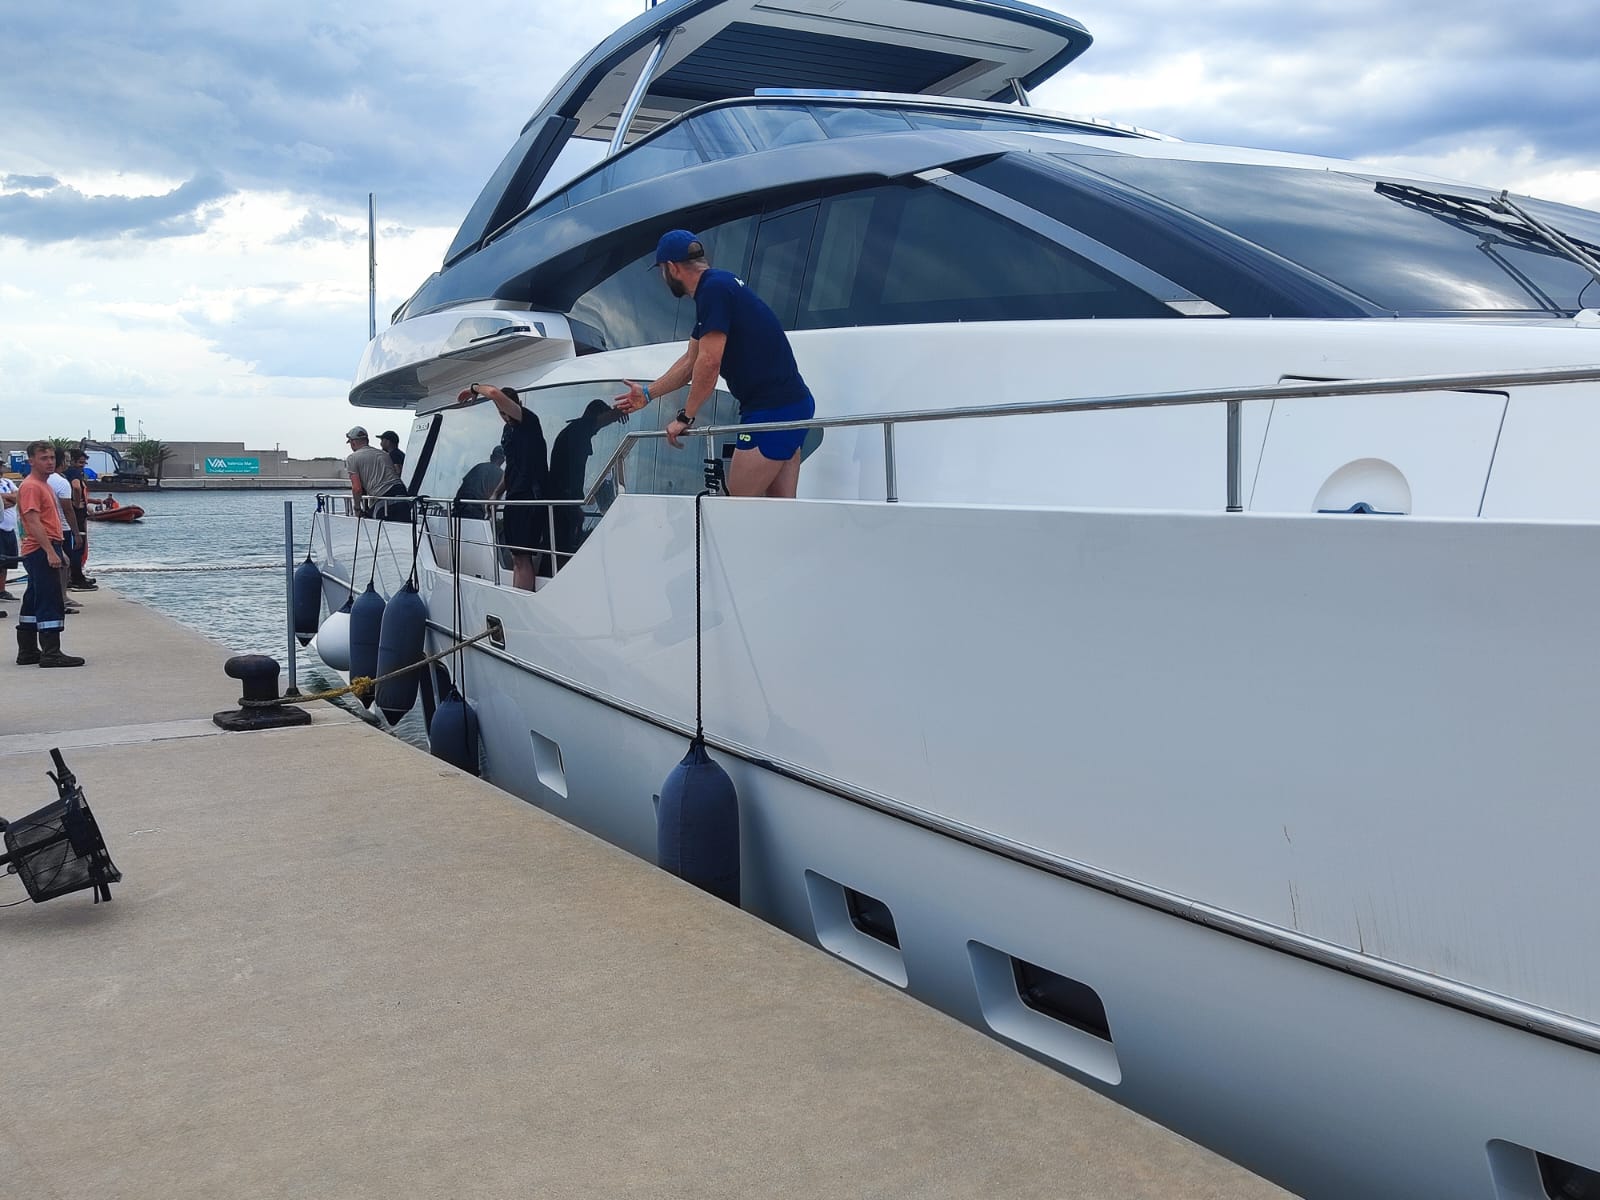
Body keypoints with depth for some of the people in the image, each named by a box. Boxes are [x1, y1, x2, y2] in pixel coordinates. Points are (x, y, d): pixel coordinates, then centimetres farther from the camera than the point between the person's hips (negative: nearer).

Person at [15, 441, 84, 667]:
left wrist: (60, 551, 24)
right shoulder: (31, 487, -12)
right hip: (40, 551, -10)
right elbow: (33, 523, -21)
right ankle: (51, 653, -11)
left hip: (45, 551, 10)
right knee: (51, 602, -11)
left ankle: (27, 652, 19)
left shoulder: (44, 485, 19)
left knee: (33, 602, 13)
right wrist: (50, 551, -27)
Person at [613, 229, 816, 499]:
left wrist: (685, 416, -8)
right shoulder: (721, 285, 19)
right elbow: (691, 362, 28)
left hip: (772, 411, -10)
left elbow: (709, 363, -19)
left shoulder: (713, 289, -13)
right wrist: (648, 393, 35)